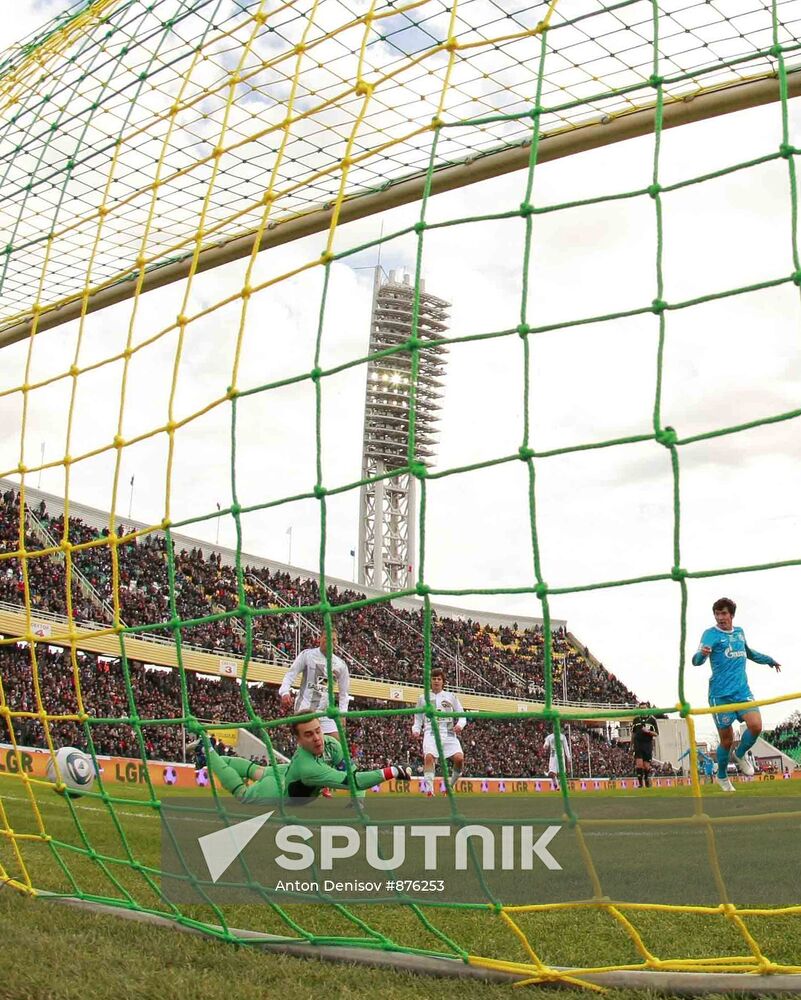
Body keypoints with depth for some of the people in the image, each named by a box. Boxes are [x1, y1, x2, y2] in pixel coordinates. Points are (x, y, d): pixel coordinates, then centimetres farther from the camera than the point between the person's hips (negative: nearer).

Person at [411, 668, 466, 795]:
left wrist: (460, 724, -8)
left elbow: (462, 716, 14)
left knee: (459, 758, -22)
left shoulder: (451, 696, 17)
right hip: (431, 732, -1)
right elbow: (418, 719, 21)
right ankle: (429, 790, -28)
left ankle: (450, 786, 1)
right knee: (429, 756, -29)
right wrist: (416, 730, 2)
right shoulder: (423, 698, 18)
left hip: (449, 733, 1)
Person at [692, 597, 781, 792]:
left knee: (756, 726, -16)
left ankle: (740, 755, 14)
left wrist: (769, 660, 43)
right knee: (727, 739, -1)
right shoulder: (711, 634, -7)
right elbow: (696, 661, -21)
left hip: (743, 690, 5)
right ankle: (722, 777, 24)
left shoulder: (739, 632, 12)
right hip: (721, 694, -5)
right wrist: (702, 654, -44)